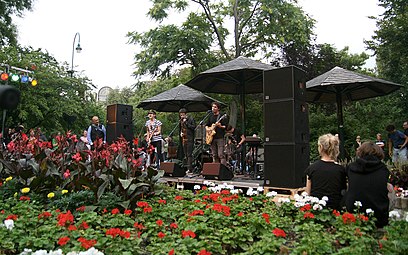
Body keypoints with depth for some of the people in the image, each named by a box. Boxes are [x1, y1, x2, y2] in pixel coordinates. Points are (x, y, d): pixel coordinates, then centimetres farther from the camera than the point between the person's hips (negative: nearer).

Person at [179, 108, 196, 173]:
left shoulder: (190, 119, -5)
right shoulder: (181, 121, 15)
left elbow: (193, 127, -15)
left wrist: (186, 122, -15)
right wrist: (181, 133, 7)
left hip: (189, 139, -7)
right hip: (183, 139, 7)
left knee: (189, 154, -10)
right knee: (185, 155, 8)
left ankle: (190, 169, -11)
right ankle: (187, 167, 15)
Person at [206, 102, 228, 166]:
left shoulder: (222, 116, -3)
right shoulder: (210, 116, 15)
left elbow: (226, 127, -7)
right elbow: (207, 125, 24)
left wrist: (220, 126, -25)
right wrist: (207, 129, 3)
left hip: (220, 137, -6)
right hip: (211, 138, 6)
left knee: (221, 155, -12)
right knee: (214, 155, 9)